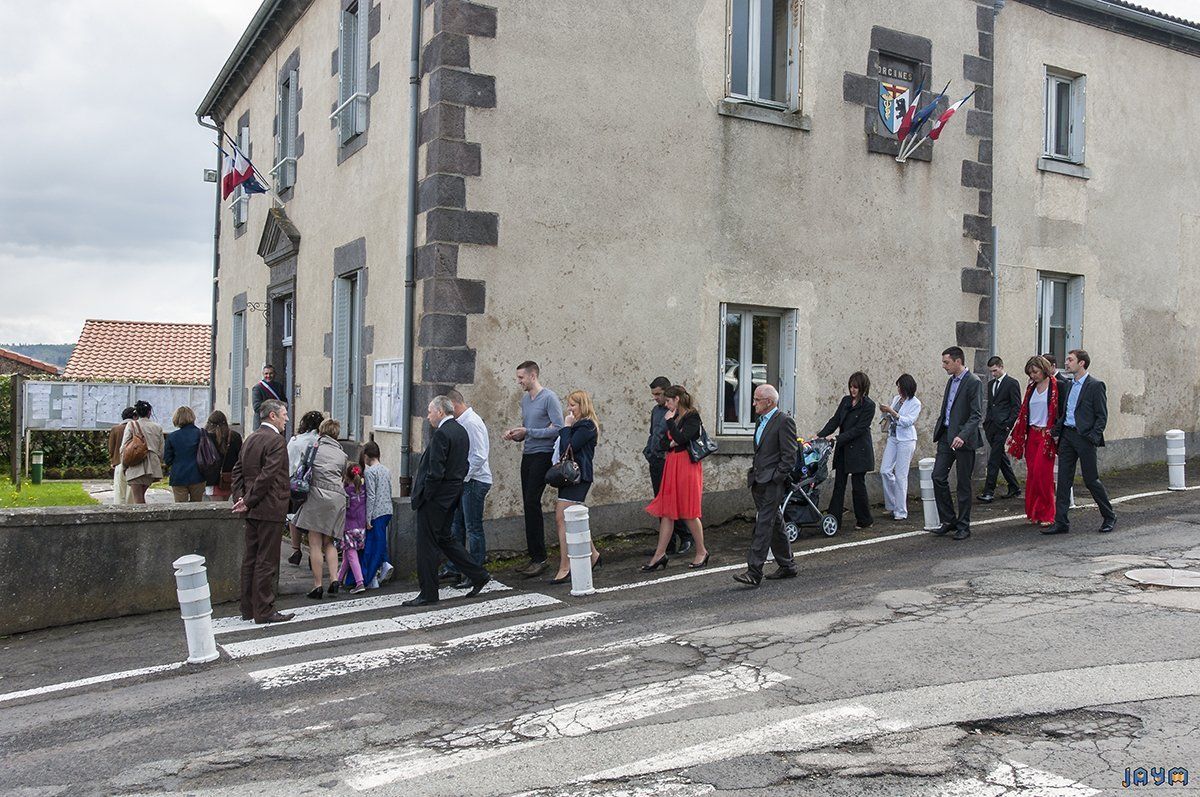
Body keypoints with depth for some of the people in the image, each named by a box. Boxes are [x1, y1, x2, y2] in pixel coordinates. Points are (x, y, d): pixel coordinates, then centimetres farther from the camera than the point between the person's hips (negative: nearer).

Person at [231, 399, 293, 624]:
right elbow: (267, 476, -21)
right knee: (266, 561, -4)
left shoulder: (250, 438, 14)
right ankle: (264, 612, 1)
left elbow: (237, 471, 13)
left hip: (252, 511, 9)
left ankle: (248, 609, 20)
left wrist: (240, 497, 5)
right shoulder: (276, 440, -15)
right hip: (269, 509, -9)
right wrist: (248, 502, -13)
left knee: (250, 559, 13)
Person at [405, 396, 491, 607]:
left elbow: (435, 471, -22)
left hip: (436, 495, -10)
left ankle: (428, 593, 8)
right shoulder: (461, 431, 11)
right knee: (444, 538, 19)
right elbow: (464, 465, 15)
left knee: (426, 544, 0)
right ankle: (479, 575, 19)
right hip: (453, 493, 10)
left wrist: (424, 496, -13)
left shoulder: (441, 434, -19)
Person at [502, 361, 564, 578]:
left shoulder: (549, 397, -9)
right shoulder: (525, 399, 17)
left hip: (543, 455, -8)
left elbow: (558, 428, -15)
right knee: (529, 505, 7)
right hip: (527, 455, 8)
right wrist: (515, 435, 4)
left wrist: (527, 432, -15)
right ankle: (534, 557, 13)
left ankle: (539, 558, -10)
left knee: (532, 503, -14)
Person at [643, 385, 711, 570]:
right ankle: (660, 554, 8)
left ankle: (701, 551, 14)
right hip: (672, 466, 8)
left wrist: (670, 421, -13)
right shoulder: (674, 418, 15)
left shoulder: (692, 417, -10)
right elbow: (662, 443, 14)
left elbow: (681, 438, -23)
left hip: (687, 466, -8)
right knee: (667, 512, 6)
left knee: (689, 513, -1)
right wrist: (670, 444, -7)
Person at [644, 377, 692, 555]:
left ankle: (686, 538, 13)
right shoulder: (656, 410, 15)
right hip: (655, 463, 8)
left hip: (669, 462, -8)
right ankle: (669, 543, 16)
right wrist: (648, 451, 12)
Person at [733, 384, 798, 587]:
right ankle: (787, 566, 25)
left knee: (763, 526, -12)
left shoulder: (784, 421, -10)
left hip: (772, 483, -9)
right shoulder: (762, 421, 18)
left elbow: (789, 456, -14)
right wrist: (753, 474, 15)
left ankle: (754, 573, -15)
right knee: (774, 524, 15)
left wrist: (775, 478, -16)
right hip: (759, 482, 9)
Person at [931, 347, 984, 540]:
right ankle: (949, 520, 13)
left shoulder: (973, 382, -12)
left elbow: (977, 415, -18)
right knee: (938, 477, 2)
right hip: (946, 436, 7)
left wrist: (962, 436, -27)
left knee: (963, 483, 2)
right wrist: (939, 431, 16)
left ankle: (963, 526, 12)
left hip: (963, 439, -7)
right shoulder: (951, 380, 14)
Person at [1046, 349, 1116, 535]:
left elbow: (1102, 416, -9)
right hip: (1067, 436, 7)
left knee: (1091, 479, 2)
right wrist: (1056, 432, 10)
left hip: (1084, 438, -7)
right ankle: (1061, 522, 6)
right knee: (1063, 480, 4)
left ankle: (1109, 517, 22)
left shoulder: (1095, 385, -8)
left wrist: (1092, 438, -16)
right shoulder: (1068, 385, 13)